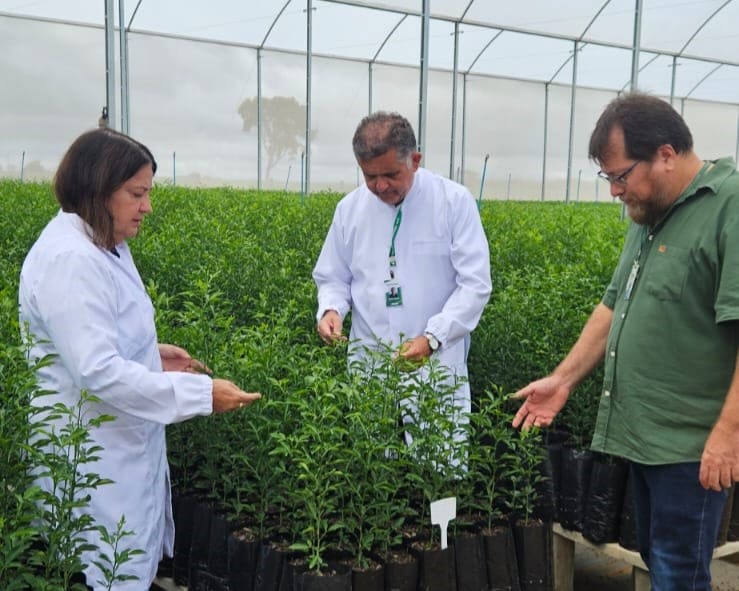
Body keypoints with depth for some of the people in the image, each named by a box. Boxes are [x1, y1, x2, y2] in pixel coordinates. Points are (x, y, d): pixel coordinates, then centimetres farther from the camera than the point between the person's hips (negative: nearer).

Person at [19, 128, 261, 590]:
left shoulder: (103, 247, 8)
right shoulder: (69, 260, -23)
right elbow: (98, 372, -28)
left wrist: (153, 354, 7)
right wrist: (202, 393, -26)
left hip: (127, 446, 10)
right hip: (95, 459, -9)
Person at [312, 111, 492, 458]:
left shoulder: (454, 201, -6)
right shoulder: (349, 208, 4)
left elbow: (475, 285, -9)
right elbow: (333, 278, 15)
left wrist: (432, 338, -20)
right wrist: (331, 309, -8)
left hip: (437, 367, -3)